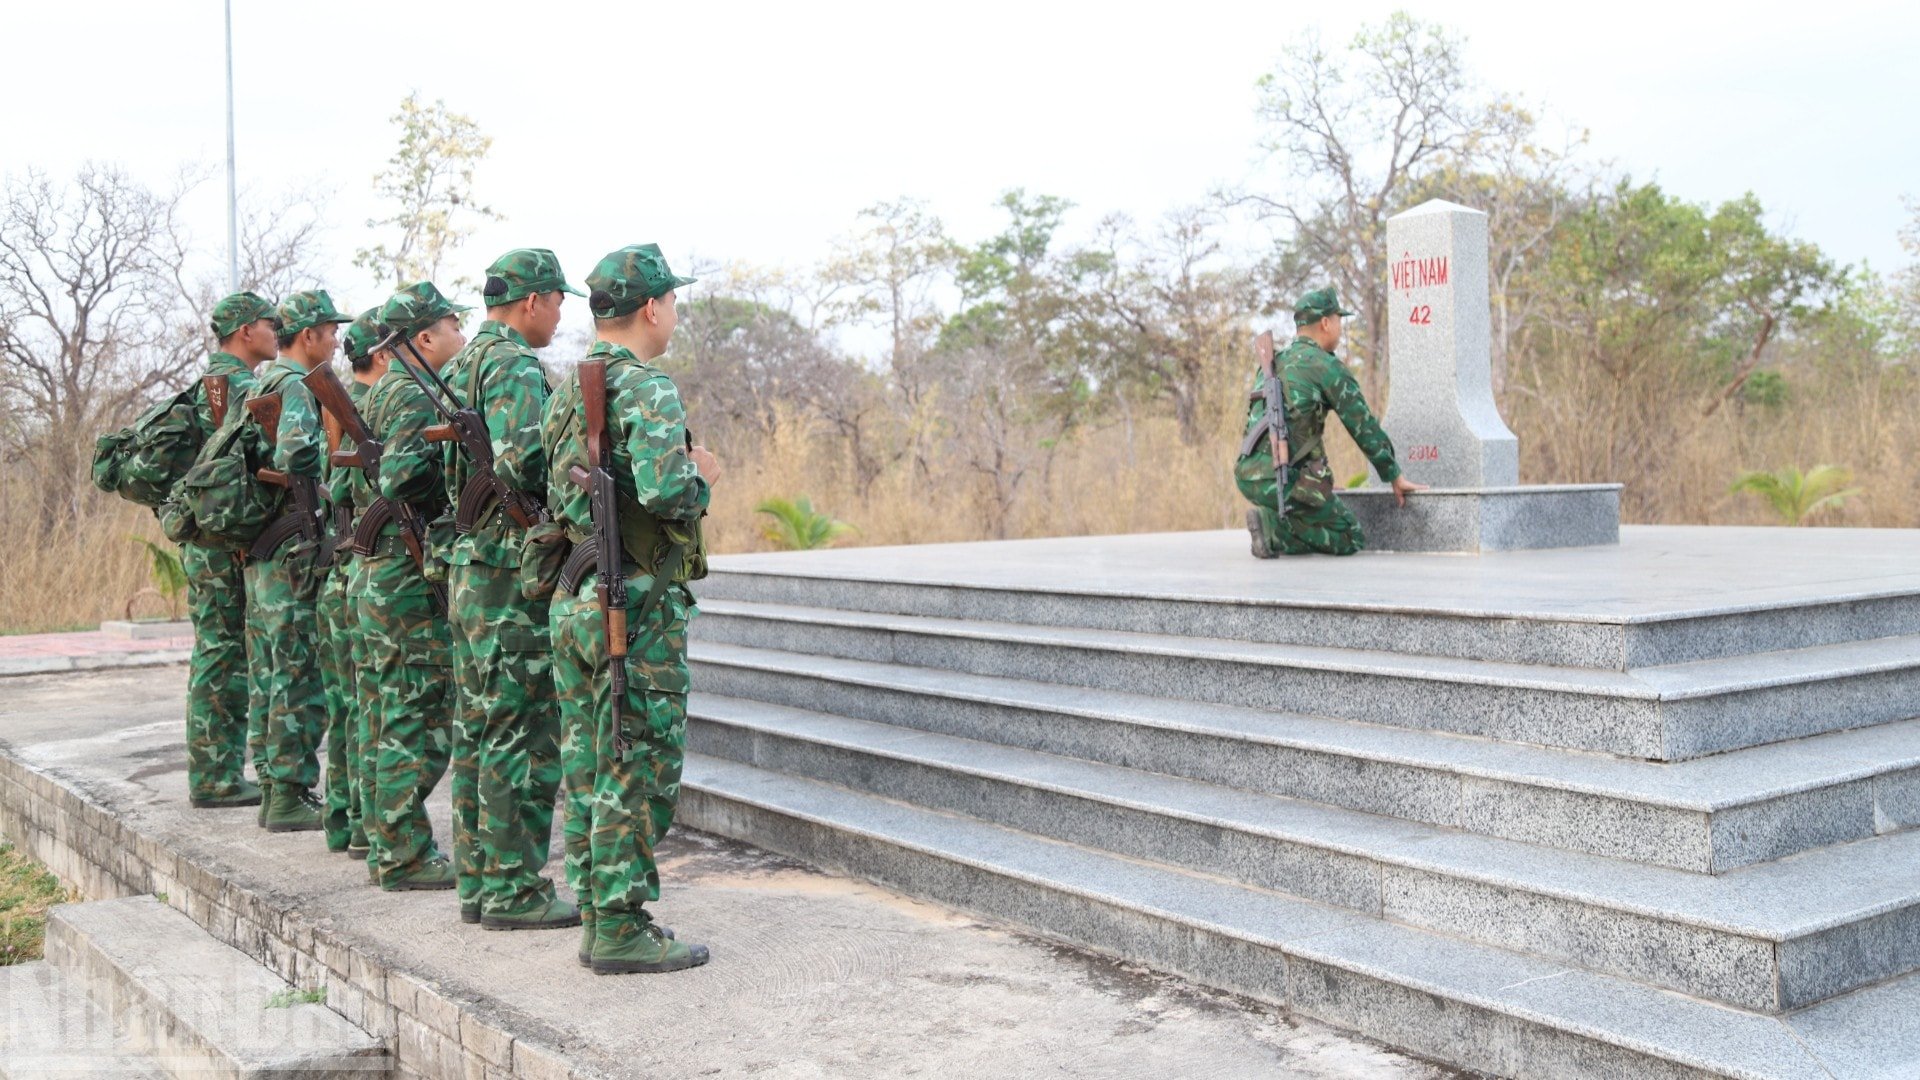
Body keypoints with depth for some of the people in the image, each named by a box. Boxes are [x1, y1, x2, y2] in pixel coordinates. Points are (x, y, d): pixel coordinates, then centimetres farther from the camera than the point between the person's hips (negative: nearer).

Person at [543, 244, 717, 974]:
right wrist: (701, 481, -6)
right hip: (638, 606, -9)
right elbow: (663, 492, -28)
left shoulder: (564, 393, 13)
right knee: (640, 770, -1)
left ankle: (597, 917, 22)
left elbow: (550, 494, 16)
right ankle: (621, 929, 5)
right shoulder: (649, 391, -14)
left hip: (573, 599, 9)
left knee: (587, 764, 13)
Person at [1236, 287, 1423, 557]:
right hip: (1285, 478, -8)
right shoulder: (1328, 366, -3)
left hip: (1248, 476, 8)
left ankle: (1273, 521, 6)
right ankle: (1273, 529, -12)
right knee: (1351, 540, 4)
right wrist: (1396, 478, 8)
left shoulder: (1270, 366, 22)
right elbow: (1365, 428, -2)